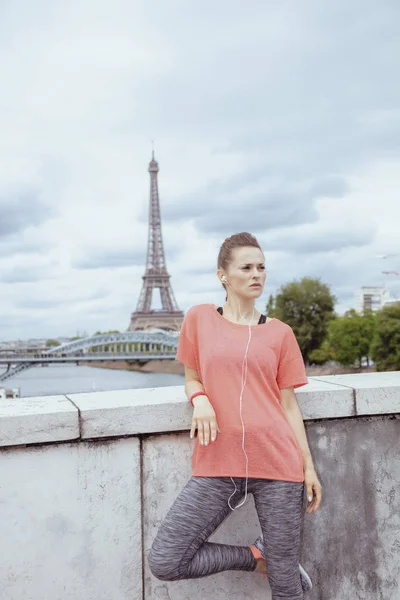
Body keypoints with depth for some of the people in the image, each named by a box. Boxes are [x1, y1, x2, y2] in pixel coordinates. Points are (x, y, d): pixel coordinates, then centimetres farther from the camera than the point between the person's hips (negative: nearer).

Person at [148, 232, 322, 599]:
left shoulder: (279, 333, 6)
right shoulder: (200, 318, 7)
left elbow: (289, 404, 8)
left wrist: (309, 467, 3)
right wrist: (200, 399, -8)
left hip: (277, 462, 0)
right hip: (218, 464, 1)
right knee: (164, 563, -8)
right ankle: (254, 557, 12)